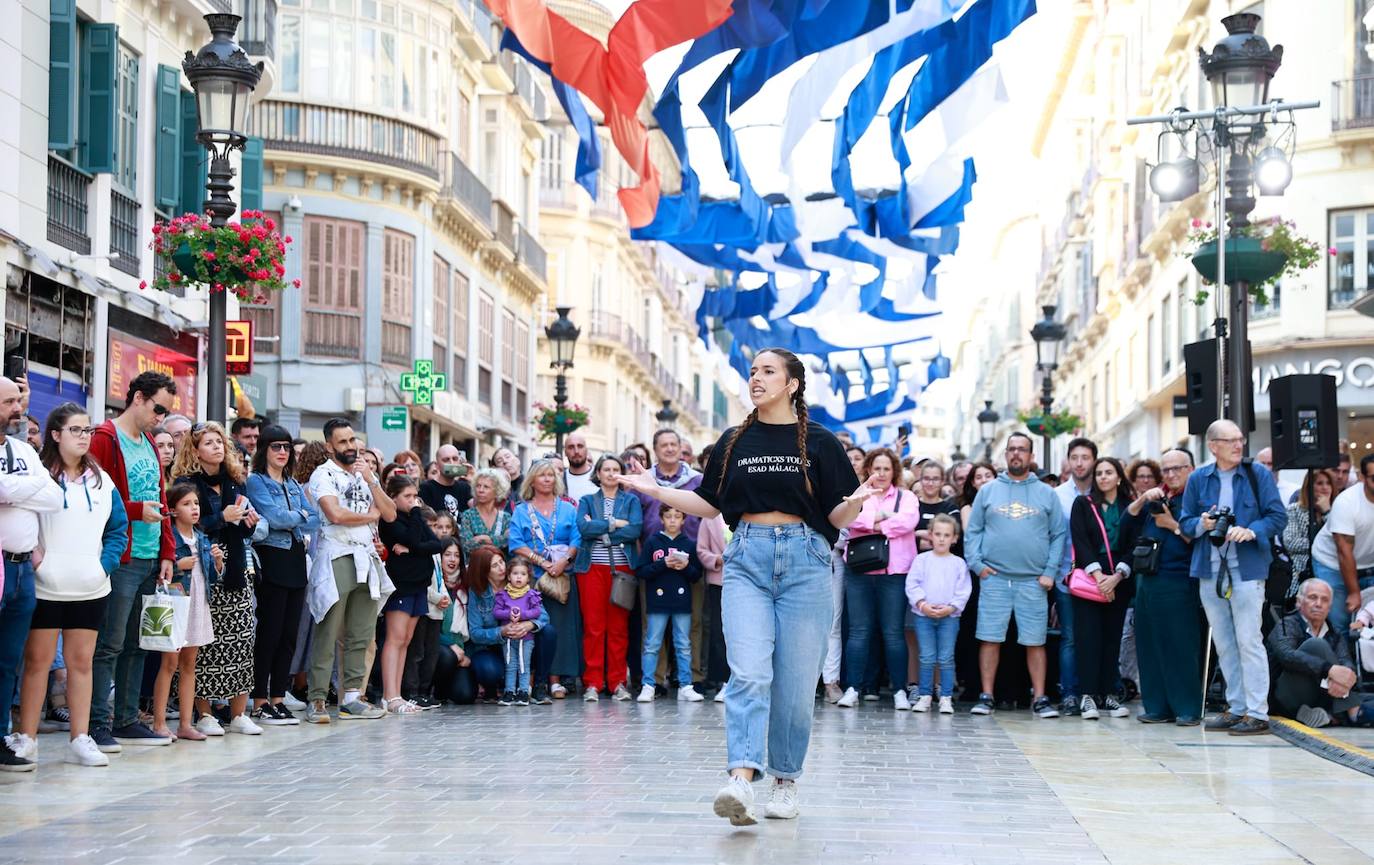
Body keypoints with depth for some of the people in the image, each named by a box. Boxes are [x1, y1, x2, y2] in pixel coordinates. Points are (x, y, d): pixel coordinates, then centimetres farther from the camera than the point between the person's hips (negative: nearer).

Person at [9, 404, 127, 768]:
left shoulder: (101, 480, 12)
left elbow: (117, 529, 14)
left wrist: (106, 563, 0)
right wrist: (31, 555, -15)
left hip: (90, 589, 4)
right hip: (45, 587, -4)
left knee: (81, 661, 6)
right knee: (37, 660, -1)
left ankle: (80, 739, 9)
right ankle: (26, 738, 5)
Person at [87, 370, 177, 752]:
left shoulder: (150, 445, 19)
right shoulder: (106, 439, -6)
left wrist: (167, 553, 15)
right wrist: (137, 510, -18)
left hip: (150, 560, 8)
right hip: (120, 559, -8)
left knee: (136, 644, 11)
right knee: (110, 644, -8)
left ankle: (126, 720, 17)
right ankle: (98, 724, -4)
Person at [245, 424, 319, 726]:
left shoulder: (293, 485, 19)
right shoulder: (256, 481, -2)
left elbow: (315, 521, 8)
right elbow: (275, 517, -15)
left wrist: (287, 520, -7)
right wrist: (300, 515, 1)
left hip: (295, 561, 7)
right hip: (271, 561, -7)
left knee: (289, 634, 6)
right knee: (269, 633, -6)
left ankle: (278, 699, 11)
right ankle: (260, 703, -1)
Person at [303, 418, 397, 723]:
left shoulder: (367, 475, 19)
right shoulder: (323, 475, -2)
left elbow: (390, 514, 10)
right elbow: (335, 514, -18)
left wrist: (370, 480, -1)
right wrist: (370, 515, -1)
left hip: (366, 559, 7)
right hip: (336, 558, -7)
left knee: (360, 635, 5)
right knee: (327, 634, -9)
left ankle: (351, 697, 9)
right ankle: (317, 700, -9)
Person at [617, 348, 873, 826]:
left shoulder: (819, 442, 3)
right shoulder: (734, 441, 11)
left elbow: (838, 516, 2)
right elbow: (709, 503, 17)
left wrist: (857, 501, -19)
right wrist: (655, 489, 9)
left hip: (804, 560, -1)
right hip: (747, 559, 1)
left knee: (794, 683, 2)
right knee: (749, 675, -14)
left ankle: (785, 780, 19)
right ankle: (741, 782, -25)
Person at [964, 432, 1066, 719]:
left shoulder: (1046, 494, 10)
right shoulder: (988, 491, 10)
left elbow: (1059, 535, 7)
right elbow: (973, 531, 8)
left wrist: (1050, 572, -2)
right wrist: (976, 563, -5)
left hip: (1033, 581, 0)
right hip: (994, 578, 0)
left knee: (1035, 642, 1)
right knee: (990, 639, -1)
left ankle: (1039, 698, 6)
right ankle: (986, 696, 5)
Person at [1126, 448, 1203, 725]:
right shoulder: (1157, 499, 17)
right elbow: (1128, 518, 13)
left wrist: (1173, 525, -13)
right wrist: (1143, 499, -1)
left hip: (1178, 584, -7)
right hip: (1147, 580, 7)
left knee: (1182, 647, -6)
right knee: (1150, 645, 8)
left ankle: (1188, 709, -1)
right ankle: (1158, 706, 14)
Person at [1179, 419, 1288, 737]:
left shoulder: (1258, 474, 0)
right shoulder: (1198, 479, 8)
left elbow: (1278, 516, -1)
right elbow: (1185, 522, 12)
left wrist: (1252, 531, -18)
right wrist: (1202, 524, -10)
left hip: (1246, 570, -4)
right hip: (1210, 571, 4)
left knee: (1248, 641, -8)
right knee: (1223, 644, 9)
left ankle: (1257, 713, -5)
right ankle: (1236, 708, 18)